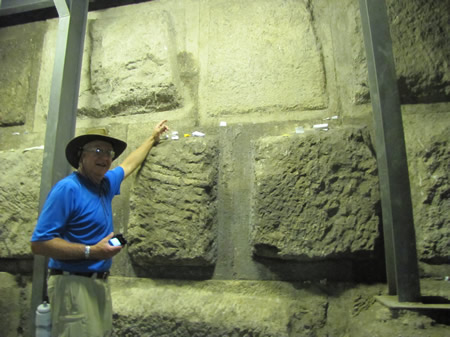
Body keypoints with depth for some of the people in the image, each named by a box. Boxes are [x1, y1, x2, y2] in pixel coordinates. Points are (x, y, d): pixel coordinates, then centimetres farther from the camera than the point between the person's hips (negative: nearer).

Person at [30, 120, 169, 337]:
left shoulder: (105, 184, 8)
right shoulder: (67, 188, -15)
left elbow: (129, 164, 28)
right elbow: (39, 243, -18)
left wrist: (153, 137, 36)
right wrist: (91, 251, -21)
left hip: (100, 283, 8)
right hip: (74, 284, -8)